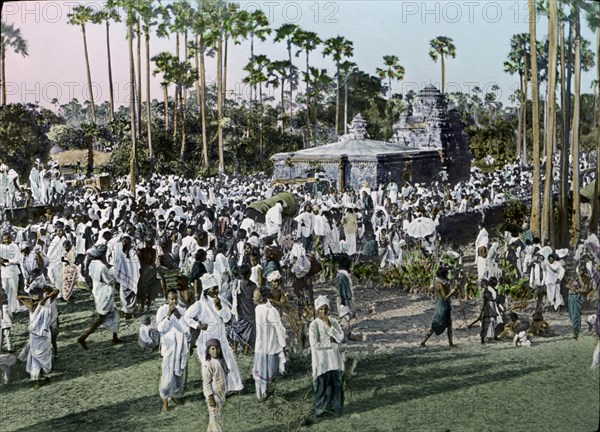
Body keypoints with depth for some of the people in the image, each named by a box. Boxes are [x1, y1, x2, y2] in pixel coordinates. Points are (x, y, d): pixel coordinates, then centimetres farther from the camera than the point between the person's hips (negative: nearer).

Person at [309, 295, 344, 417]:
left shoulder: (333, 321, 3)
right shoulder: (314, 325, -11)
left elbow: (341, 337, -7)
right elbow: (315, 344, -19)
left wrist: (329, 326, -16)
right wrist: (331, 342, -13)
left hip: (334, 359, 4)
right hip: (321, 360, -4)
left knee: (336, 383, 7)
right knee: (322, 384, 3)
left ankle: (335, 407, 21)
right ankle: (320, 409, 17)